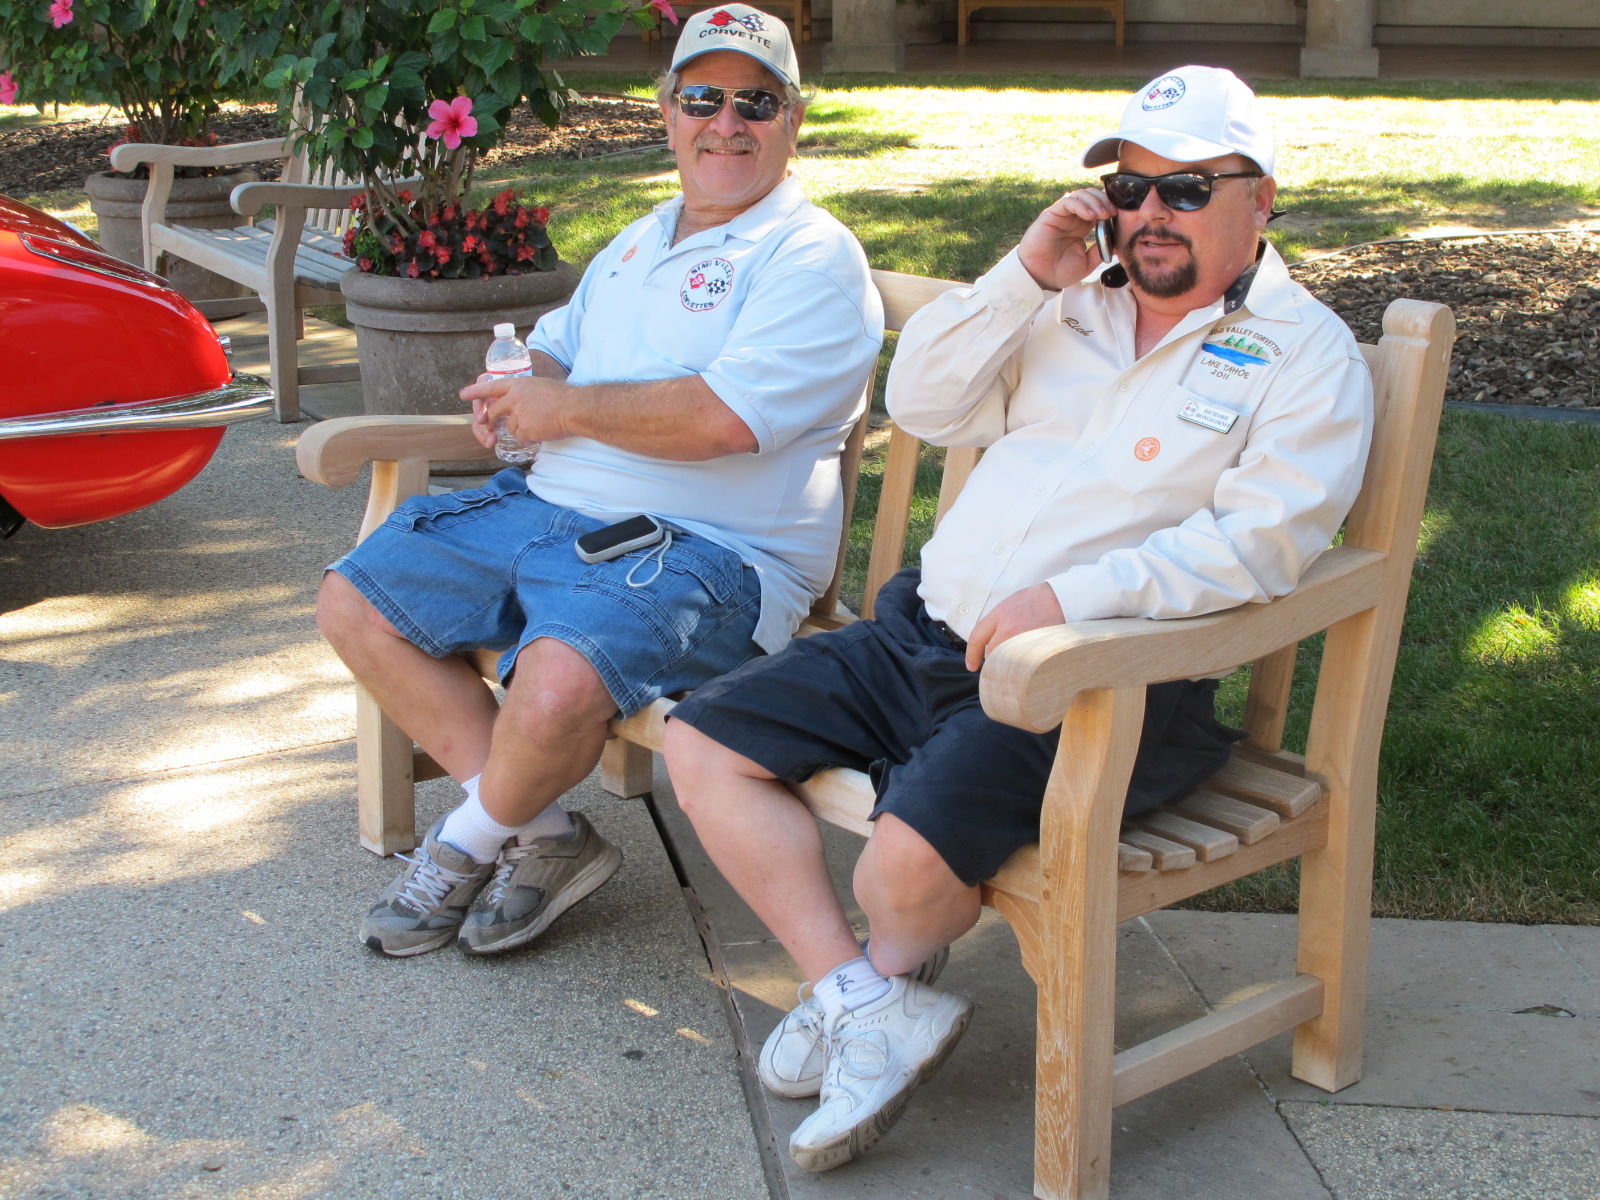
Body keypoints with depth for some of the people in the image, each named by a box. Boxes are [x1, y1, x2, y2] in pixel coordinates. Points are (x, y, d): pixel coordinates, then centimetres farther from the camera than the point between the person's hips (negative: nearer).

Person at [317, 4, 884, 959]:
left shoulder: (813, 259, -7)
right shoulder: (638, 244, 22)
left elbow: (724, 416, -21)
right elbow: (557, 346, 34)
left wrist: (566, 409, -10)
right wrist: (515, 386, 8)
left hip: (703, 549, -9)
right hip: (545, 509, 9)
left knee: (560, 681, -35)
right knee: (354, 603, 3)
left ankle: (471, 840, 0)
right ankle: (545, 833, -2)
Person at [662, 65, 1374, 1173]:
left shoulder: (1304, 352, 0)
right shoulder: (1074, 307, 19)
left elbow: (1264, 537, -15)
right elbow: (923, 404, 13)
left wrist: (1068, 599, -23)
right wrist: (1026, 275, 2)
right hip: (926, 634, 7)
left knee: (915, 852, -29)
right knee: (704, 744, -4)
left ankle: (890, 975, 9)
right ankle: (864, 1001, -6)